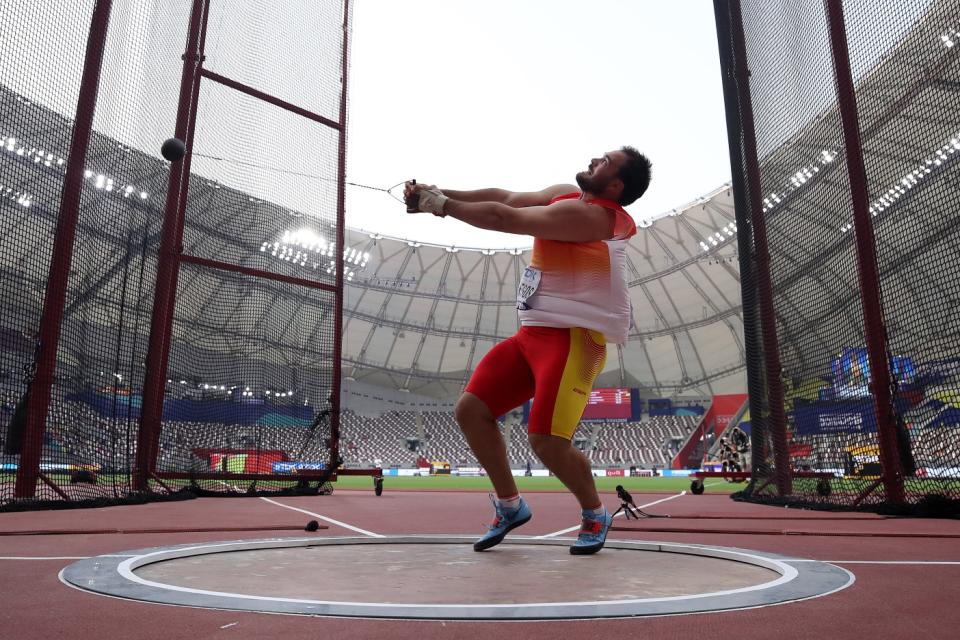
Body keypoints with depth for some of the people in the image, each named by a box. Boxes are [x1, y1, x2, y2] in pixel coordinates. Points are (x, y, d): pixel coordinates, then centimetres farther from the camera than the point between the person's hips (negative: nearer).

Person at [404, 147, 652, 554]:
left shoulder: (589, 214, -15)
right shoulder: (566, 195, 14)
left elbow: (504, 219, -17)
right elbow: (505, 197, 10)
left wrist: (440, 206, -6)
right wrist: (441, 193, -3)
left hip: (573, 338, -9)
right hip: (533, 333, 9)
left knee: (546, 440, -17)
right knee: (470, 410, 2)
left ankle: (595, 514, 14)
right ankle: (509, 505, 19)